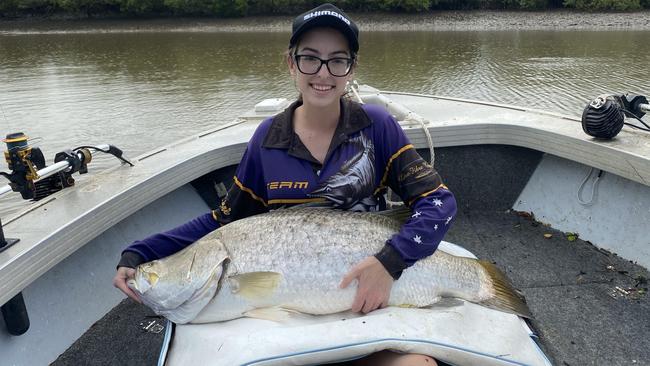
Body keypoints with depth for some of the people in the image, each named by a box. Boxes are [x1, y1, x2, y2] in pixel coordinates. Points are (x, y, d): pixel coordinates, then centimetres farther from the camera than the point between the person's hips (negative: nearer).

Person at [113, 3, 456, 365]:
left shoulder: (375, 125, -6)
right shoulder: (268, 138, -1)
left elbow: (438, 200, -8)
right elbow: (227, 220, 6)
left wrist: (391, 261, -26)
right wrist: (138, 254, -5)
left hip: (366, 298, -1)